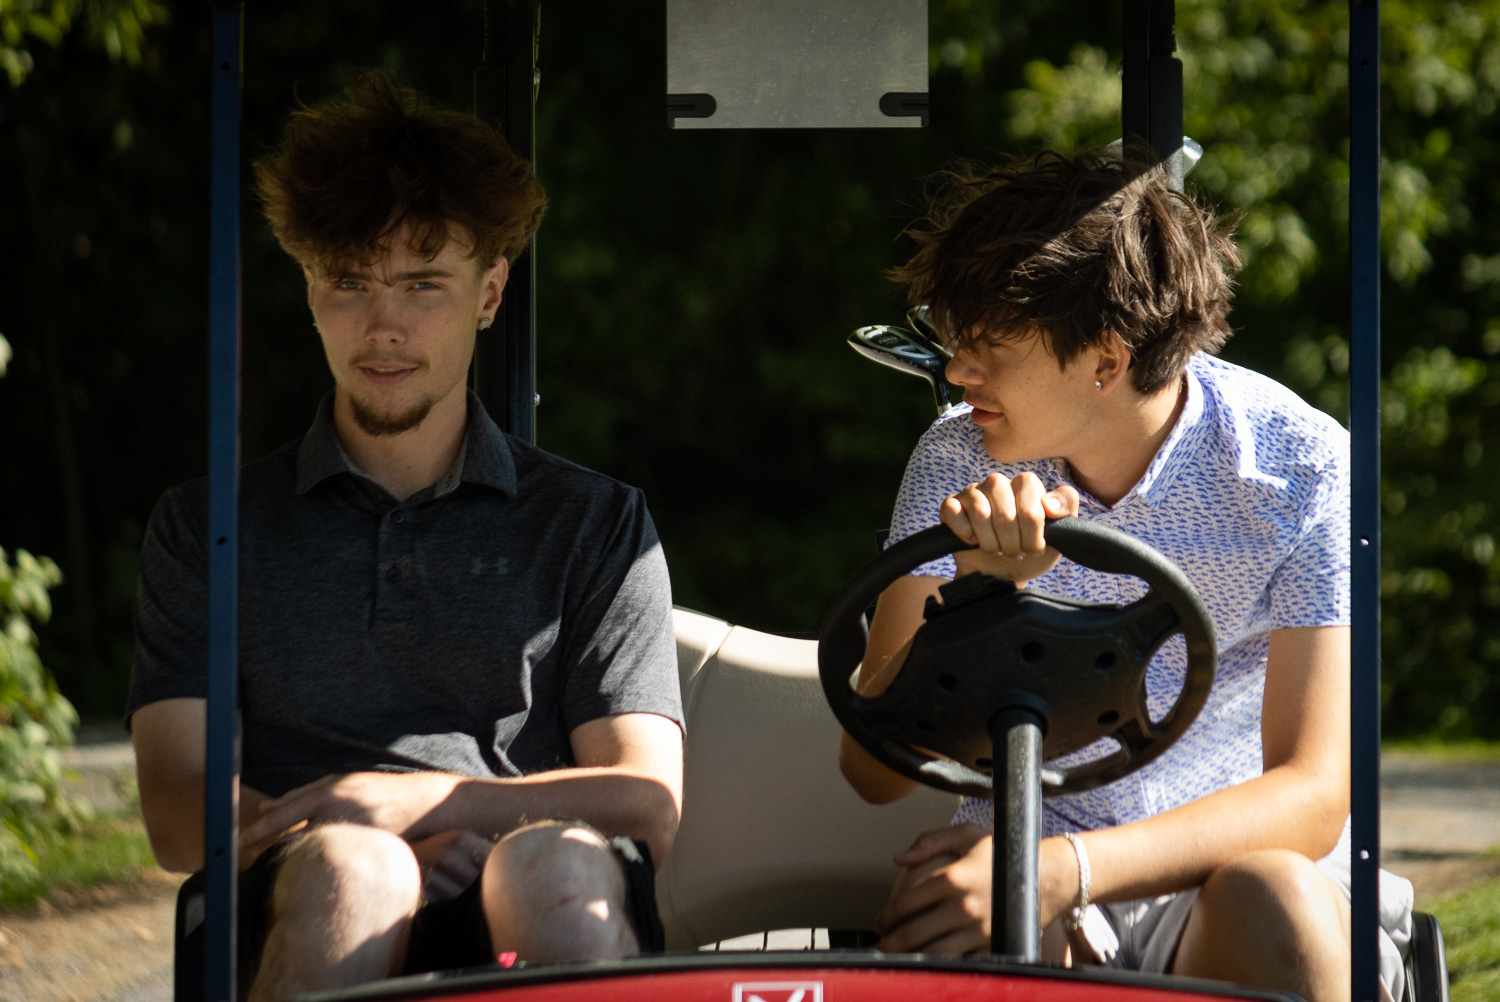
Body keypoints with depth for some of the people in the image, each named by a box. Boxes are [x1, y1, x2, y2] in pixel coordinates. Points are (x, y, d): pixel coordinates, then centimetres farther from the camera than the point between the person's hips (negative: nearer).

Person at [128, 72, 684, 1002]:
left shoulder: (597, 523, 22)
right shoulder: (208, 526, 22)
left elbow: (648, 806, 9)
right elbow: (180, 815, 9)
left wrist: (423, 800, -9)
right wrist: (360, 844, -13)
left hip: (523, 924, 0)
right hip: (299, 915, 0)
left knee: (561, 865, -37)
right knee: (349, 867, -38)